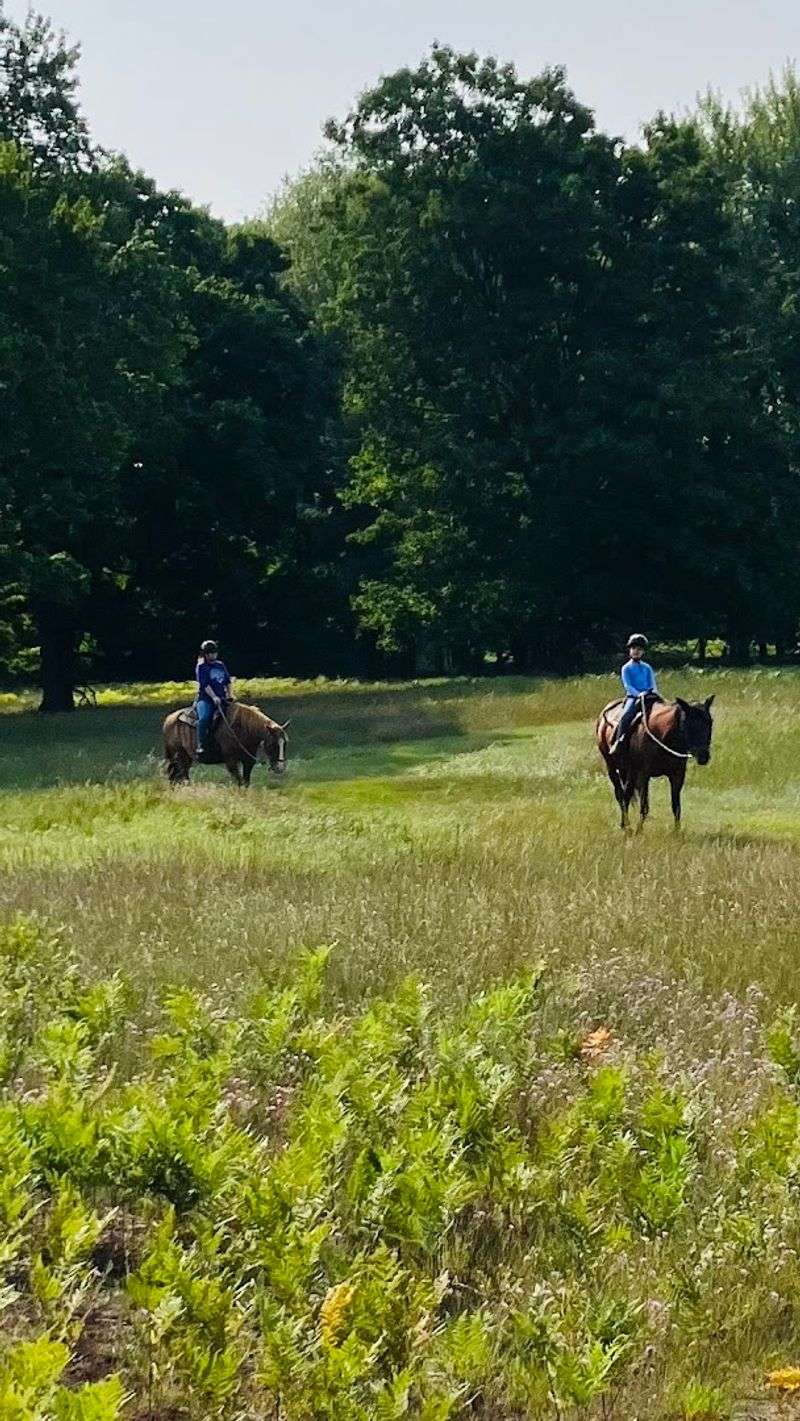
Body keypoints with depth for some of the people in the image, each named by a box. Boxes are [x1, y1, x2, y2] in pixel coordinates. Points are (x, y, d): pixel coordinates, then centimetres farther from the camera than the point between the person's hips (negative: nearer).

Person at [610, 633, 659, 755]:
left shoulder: (647, 668, 16)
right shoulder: (626, 668, 6)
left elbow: (653, 684, 13)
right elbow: (627, 685, -4)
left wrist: (654, 692, -10)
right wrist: (639, 694, -19)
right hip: (632, 697, -3)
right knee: (625, 716, -29)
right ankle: (618, 742, -27)